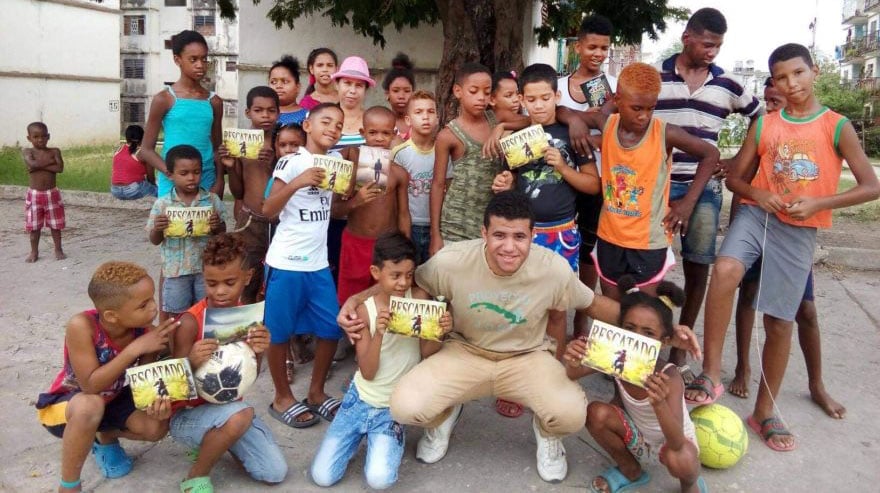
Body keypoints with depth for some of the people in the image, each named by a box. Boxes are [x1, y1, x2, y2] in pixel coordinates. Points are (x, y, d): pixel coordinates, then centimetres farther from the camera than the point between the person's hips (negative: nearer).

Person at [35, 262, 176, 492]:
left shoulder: (144, 332, -22)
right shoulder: (82, 326, -35)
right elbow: (90, 386, -36)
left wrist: (157, 400, -35)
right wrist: (134, 349, -42)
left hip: (110, 398, 5)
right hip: (65, 403, -5)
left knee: (157, 426, -17)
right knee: (90, 405, -39)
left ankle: (106, 438, 18)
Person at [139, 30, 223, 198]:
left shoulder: (214, 101, 9)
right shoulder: (164, 99, -1)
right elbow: (146, 150, -1)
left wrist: (219, 183, 0)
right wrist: (171, 172, -18)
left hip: (207, 185, 4)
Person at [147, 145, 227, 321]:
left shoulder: (212, 200, -4)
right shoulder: (162, 204, -5)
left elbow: (222, 234, 3)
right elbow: (155, 241, 2)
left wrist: (217, 226, -19)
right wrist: (157, 229, -19)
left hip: (206, 267, 1)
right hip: (176, 270, 0)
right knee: (177, 316, 11)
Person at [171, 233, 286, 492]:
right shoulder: (190, 322, -21)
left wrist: (258, 353, -23)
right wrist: (192, 363, -40)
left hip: (230, 406, 6)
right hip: (188, 414, -5)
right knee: (240, 415, -37)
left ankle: (213, 443, 20)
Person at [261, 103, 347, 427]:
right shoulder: (291, 162, -9)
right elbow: (268, 210, -14)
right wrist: (297, 183, -26)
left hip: (319, 263, 6)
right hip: (286, 262, -6)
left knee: (331, 329, 8)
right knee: (279, 332, 5)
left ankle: (316, 393, 25)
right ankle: (282, 398, 21)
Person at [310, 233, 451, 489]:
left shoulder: (419, 298, -10)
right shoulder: (365, 310, -11)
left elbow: (427, 354, -7)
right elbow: (368, 372, -14)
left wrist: (439, 333, -28)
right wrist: (378, 335, -31)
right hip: (361, 399, 1)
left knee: (379, 479, -20)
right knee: (322, 476, -3)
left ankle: (384, 439, 11)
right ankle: (361, 435, 22)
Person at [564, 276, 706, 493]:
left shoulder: (669, 377, -34)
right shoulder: (616, 358, -24)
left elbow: (677, 444, -42)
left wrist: (659, 404, -62)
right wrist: (573, 363, -44)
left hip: (672, 441, -4)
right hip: (636, 436, 4)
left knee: (679, 461, -37)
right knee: (595, 413, -22)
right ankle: (631, 472, 8)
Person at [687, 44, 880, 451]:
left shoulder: (837, 127, 0)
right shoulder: (763, 125, 6)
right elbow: (735, 177, 11)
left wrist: (818, 203, -16)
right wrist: (756, 193, -11)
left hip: (799, 230, 0)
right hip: (757, 214, 1)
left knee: (779, 321, 3)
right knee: (725, 269, -32)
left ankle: (763, 411, 20)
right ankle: (711, 374, -23)